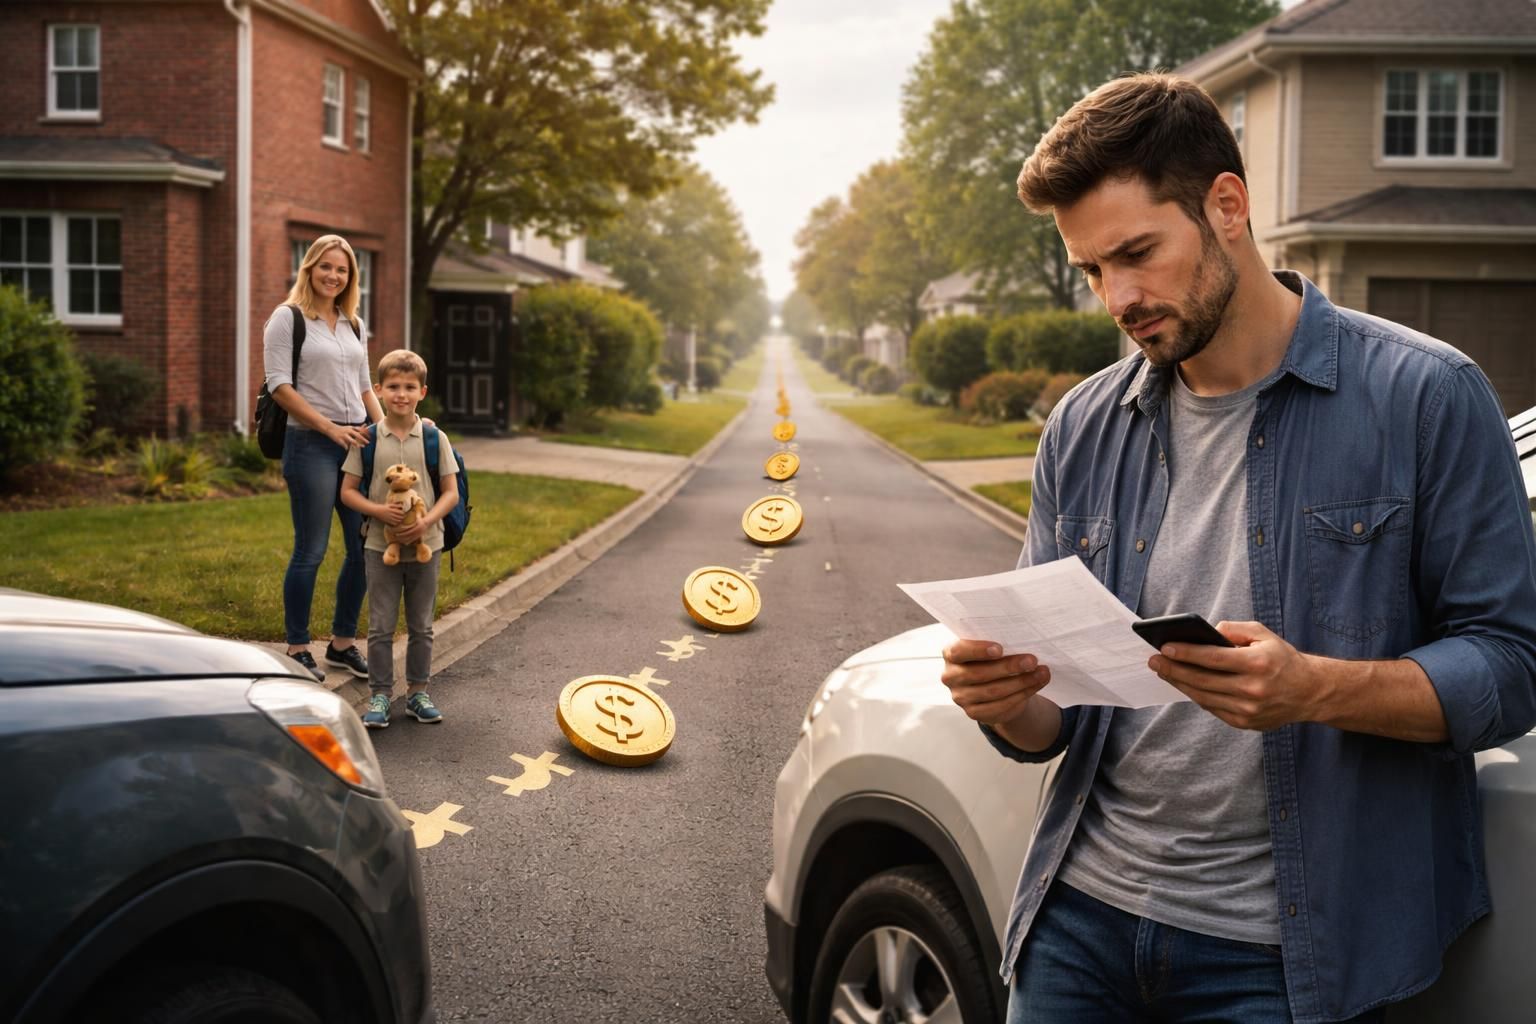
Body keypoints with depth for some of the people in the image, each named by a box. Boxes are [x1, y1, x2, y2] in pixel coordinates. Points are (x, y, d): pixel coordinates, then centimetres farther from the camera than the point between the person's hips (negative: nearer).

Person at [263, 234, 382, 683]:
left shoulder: (354, 325, 17)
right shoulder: (287, 319, -2)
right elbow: (279, 386, -10)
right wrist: (331, 428, -14)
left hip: (356, 443, 7)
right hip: (310, 444, -6)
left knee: (365, 548, 7)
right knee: (310, 551, -4)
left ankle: (343, 642, 21)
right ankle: (297, 650, 8)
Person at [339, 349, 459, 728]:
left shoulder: (434, 438, -1)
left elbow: (451, 492, 0)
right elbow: (348, 490, 1)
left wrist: (427, 521, -17)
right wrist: (379, 511, -17)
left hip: (425, 545, 1)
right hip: (381, 546, -1)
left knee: (421, 626, 11)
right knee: (381, 626, 3)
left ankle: (417, 690, 23)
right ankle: (380, 695, 12)